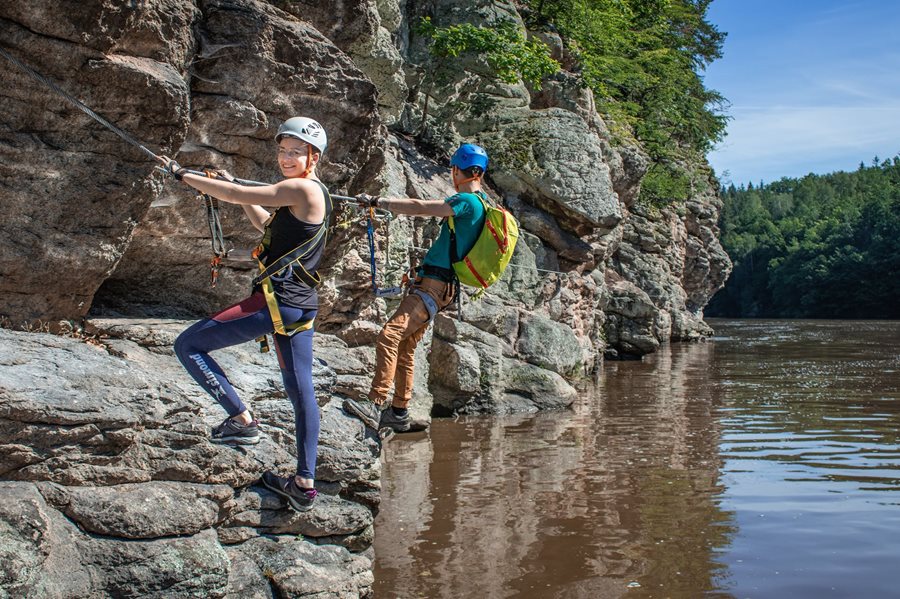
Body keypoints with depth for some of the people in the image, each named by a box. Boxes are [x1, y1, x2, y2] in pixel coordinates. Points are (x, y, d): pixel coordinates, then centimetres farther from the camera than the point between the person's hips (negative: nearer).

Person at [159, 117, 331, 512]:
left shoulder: (302, 189, -12)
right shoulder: (310, 196, 17)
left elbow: (233, 195, -13)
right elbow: (267, 226, 31)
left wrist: (182, 175, -2)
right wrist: (236, 190, 24)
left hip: (275, 301, -10)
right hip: (302, 307, 10)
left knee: (188, 345, -1)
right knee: (301, 392, 11)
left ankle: (241, 421, -1)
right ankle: (304, 485, 17)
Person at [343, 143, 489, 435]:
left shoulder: (467, 202, -14)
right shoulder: (480, 203, 17)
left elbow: (420, 208, -19)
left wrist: (377, 201, -11)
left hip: (433, 287, -10)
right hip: (432, 285, 10)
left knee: (388, 337, -20)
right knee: (405, 346, 13)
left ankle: (375, 406, -25)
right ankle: (399, 413, 19)